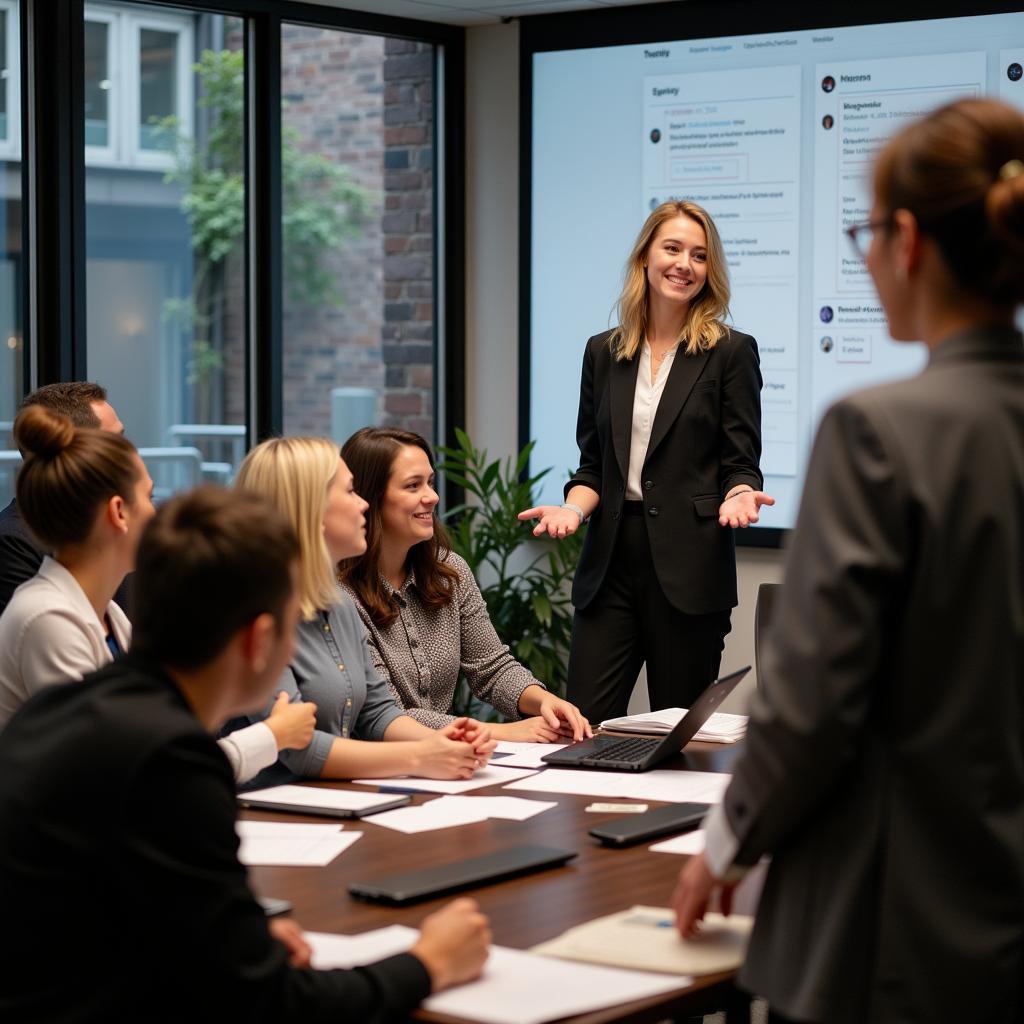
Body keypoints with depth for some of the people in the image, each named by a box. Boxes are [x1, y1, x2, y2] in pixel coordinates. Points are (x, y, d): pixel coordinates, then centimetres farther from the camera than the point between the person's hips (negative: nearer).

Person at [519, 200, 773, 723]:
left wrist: (738, 496, -21)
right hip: (610, 562, 3)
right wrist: (572, 509, -5)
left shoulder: (731, 352, 1)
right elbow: (593, 464, 15)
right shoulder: (603, 352, 12)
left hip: (688, 572, -3)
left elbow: (741, 464, 0)